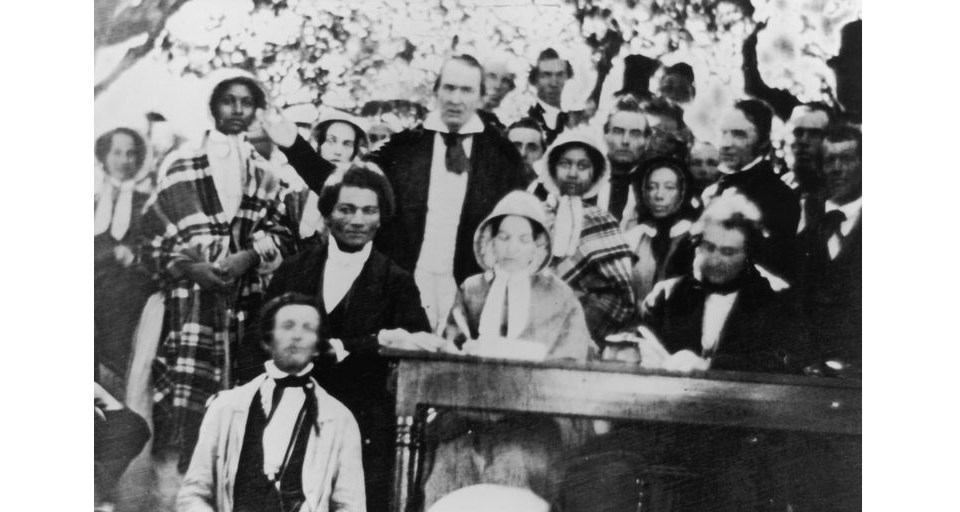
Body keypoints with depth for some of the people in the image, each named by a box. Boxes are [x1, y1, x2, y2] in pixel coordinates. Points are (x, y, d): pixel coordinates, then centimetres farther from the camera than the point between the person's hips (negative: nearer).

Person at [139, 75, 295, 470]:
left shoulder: (263, 174, 15)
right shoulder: (183, 167, 7)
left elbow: (281, 234, 10)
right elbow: (153, 239, 5)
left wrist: (250, 256, -9)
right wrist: (188, 267, -11)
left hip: (245, 301, 2)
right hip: (192, 302, -2)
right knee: (189, 402, -9)